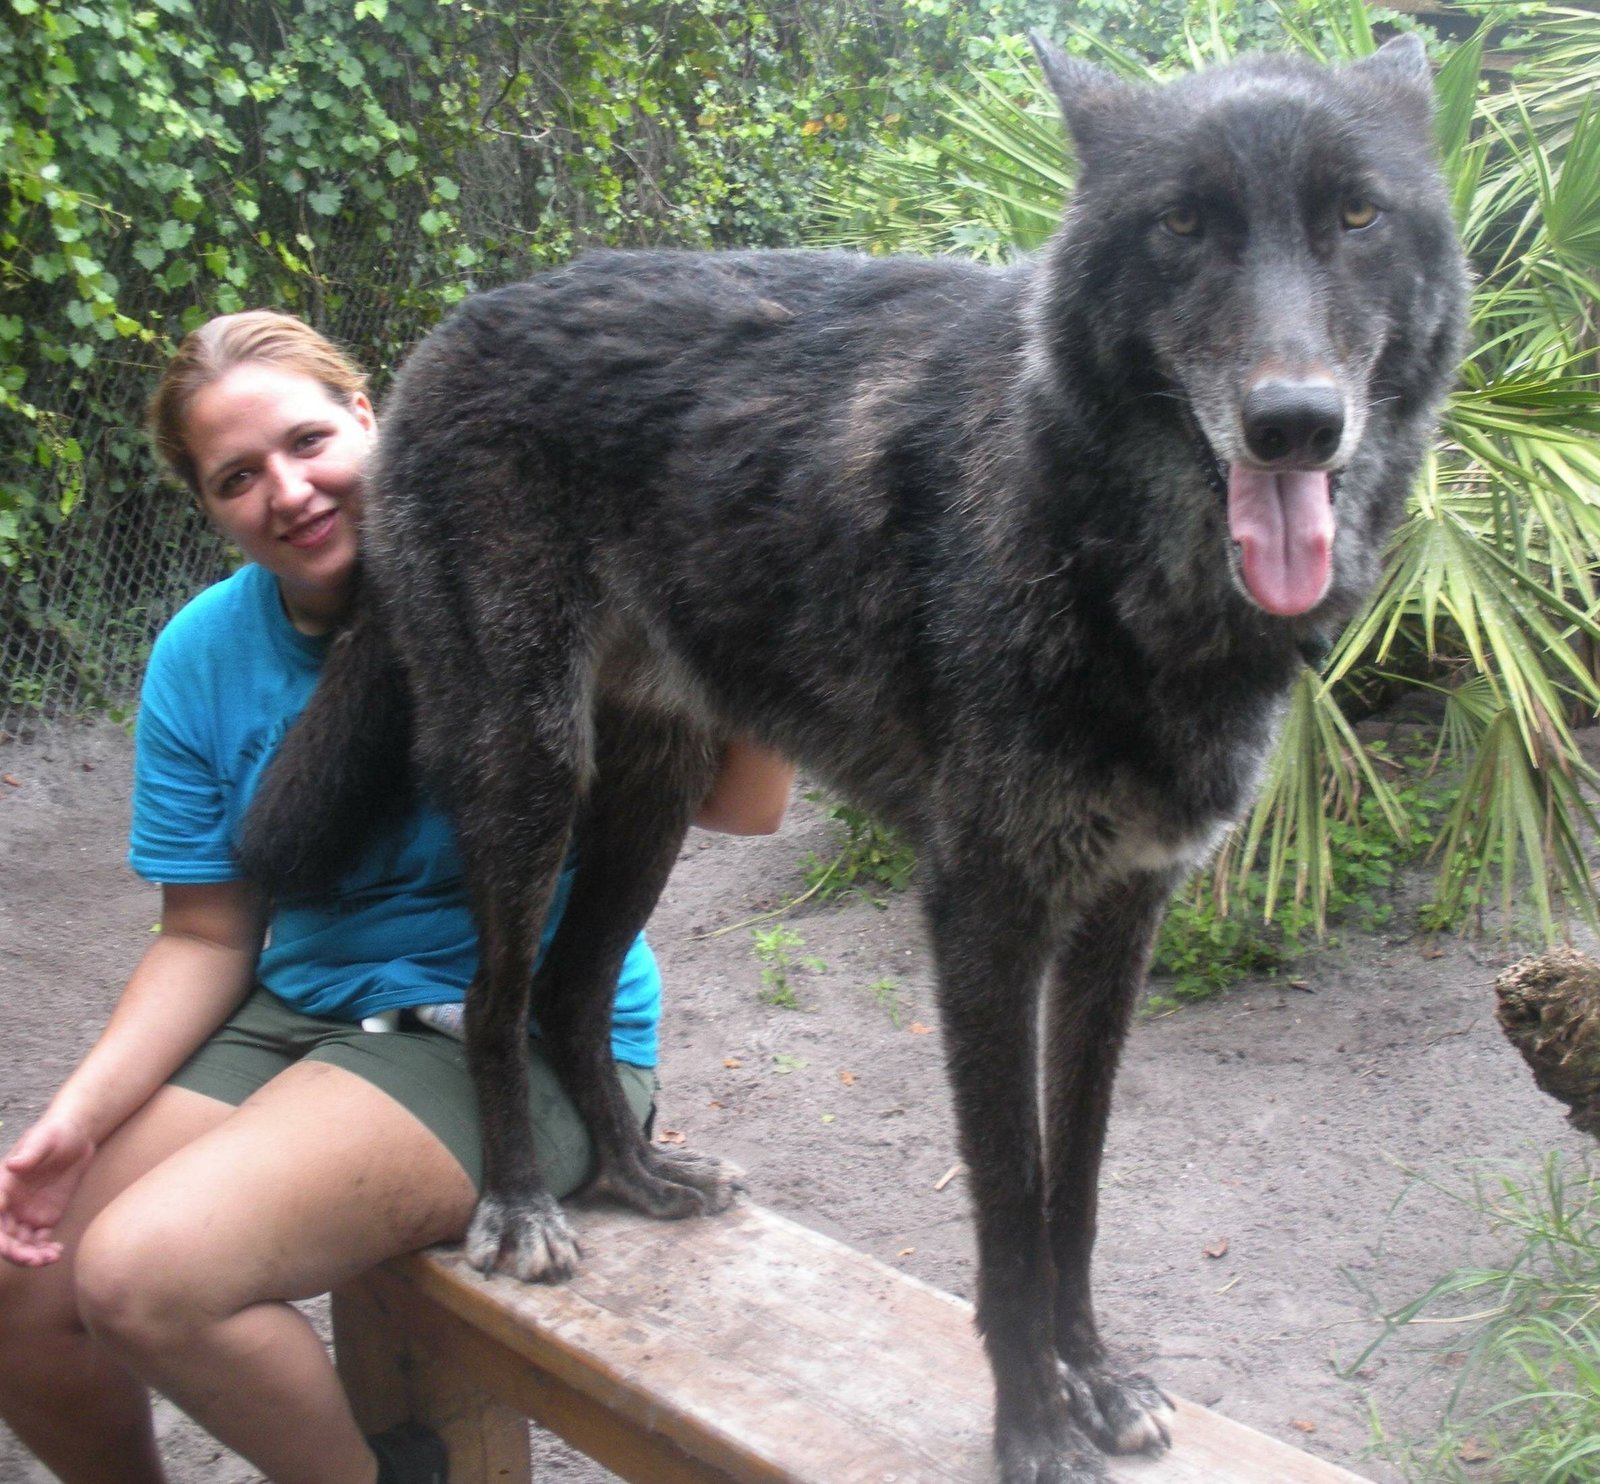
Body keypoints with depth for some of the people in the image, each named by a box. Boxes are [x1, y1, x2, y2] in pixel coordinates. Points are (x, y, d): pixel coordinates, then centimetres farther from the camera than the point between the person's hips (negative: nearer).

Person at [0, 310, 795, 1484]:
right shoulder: (202, 656, 1)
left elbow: (745, 803, -17)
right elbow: (207, 937, 5)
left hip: (526, 1033, -6)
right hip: (306, 1008, 6)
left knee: (142, 1275, -23)